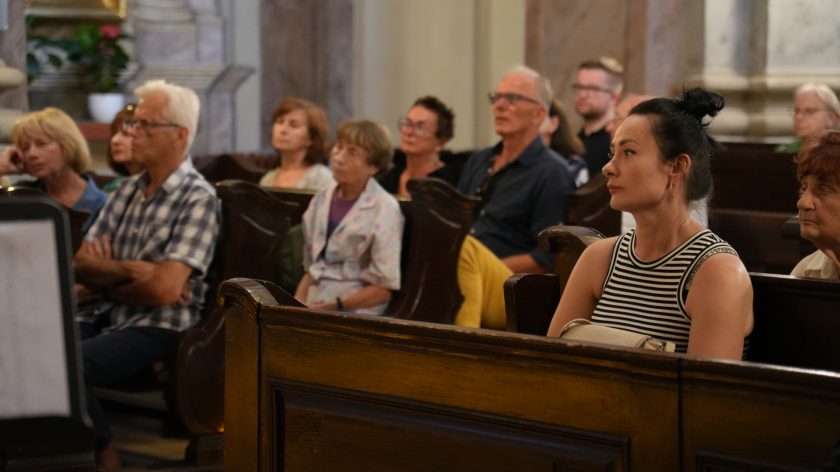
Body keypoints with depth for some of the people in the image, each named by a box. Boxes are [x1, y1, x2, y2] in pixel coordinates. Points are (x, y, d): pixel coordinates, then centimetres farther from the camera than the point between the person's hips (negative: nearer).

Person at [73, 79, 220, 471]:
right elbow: (81, 265, 6)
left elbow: (164, 289, -20)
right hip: (103, 317, 7)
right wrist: (128, 270, -13)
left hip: (156, 329, -7)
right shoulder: (128, 189, 13)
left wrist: (106, 279, -3)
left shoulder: (198, 199, -10)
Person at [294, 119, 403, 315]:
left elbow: (385, 288, -9)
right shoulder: (322, 200, 13)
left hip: (354, 313, -6)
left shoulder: (384, 209, -7)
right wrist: (297, 305, 2)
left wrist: (335, 306, -14)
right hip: (312, 308, 6)